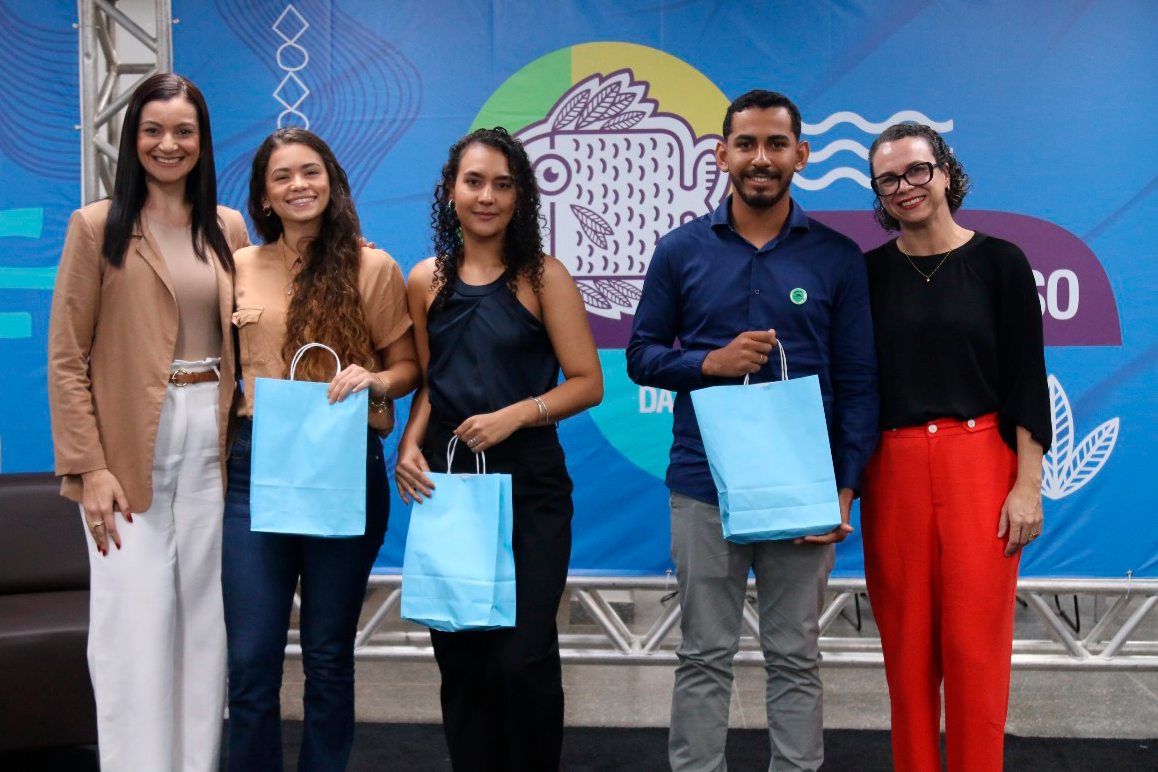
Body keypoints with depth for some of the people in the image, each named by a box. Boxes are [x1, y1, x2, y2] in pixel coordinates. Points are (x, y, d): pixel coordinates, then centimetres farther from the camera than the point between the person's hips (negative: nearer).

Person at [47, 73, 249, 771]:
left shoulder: (228, 229, 11)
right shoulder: (98, 227, 0)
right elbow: (66, 358, -3)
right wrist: (90, 468, -11)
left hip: (212, 442, 3)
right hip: (131, 448, -3)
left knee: (205, 621, 7)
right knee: (136, 625, -2)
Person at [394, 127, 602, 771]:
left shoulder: (543, 277, -2)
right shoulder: (427, 281, 8)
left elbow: (587, 383, -4)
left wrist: (513, 415, -16)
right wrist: (410, 445, -2)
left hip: (529, 487, -3)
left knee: (523, 659, -8)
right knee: (459, 655, 9)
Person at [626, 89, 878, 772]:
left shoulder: (838, 258, 3)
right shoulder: (681, 252, 4)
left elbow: (858, 381, 3)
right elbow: (642, 355, 8)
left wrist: (845, 488, -6)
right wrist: (711, 363, -11)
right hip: (704, 488, 0)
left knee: (795, 657, 9)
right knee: (704, 657, 8)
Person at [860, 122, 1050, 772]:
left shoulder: (999, 262, 2)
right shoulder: (869, 273, 7)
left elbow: (1028, 381, 0)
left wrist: (1028, 485, -6)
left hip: (981, 463, -2)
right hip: (893, 472, 2)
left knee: (976, 642, -2)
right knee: (907, 642, 6)